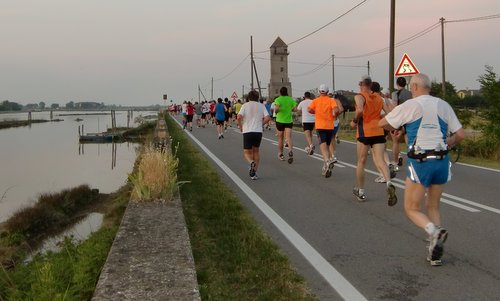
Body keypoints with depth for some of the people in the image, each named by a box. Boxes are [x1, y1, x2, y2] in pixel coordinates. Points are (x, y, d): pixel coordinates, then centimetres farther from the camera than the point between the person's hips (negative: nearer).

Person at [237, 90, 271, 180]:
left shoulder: (245, 105, 0)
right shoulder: (261, 106, 6)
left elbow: (239, 117, -12)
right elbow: (267, 118, -4)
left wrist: (240, 126, 4)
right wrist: (260, 124, 12)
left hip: (247, 131, -2)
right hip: (258, 131, 2)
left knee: (247, 152, 9)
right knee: (256, 151, 17)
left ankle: (251, 162, -24)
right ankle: (254, 172, 13)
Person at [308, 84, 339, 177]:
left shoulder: (315, 101, 4)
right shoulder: (331, 101, 2)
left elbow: (309, 109, -7)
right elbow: (336, 110, -15)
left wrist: (316, 112, 12)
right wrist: (335, 116, 6)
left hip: (320, 126, -2)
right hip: (330, 126, 2)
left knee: (323, 144, -14)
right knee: (327, 145, 15)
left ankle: (327, 161, -41)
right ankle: (326, 167, 17)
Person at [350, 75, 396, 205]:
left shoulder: (359, 96, -1)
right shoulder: (379, 98, 14)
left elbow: (360, 110, -22)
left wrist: (354, 121, -6)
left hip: (364, 132, -3)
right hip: (379, 132, 3)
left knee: (361, 162, 11)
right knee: (380, 161, -4)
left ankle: (361, 192, 22)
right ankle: (389, 183, -33)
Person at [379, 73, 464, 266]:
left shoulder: (410, 106, -5)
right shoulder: (444, 106, 7)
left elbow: (382, 124, 3)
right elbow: (460, 135, 6)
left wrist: (397, 129, 23)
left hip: (420, 162, -5)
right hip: (442, 161, 5)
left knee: (412, 209, 7)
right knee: (433, 207, 19)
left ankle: (435, 232, -21)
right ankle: (435, 253, 14)